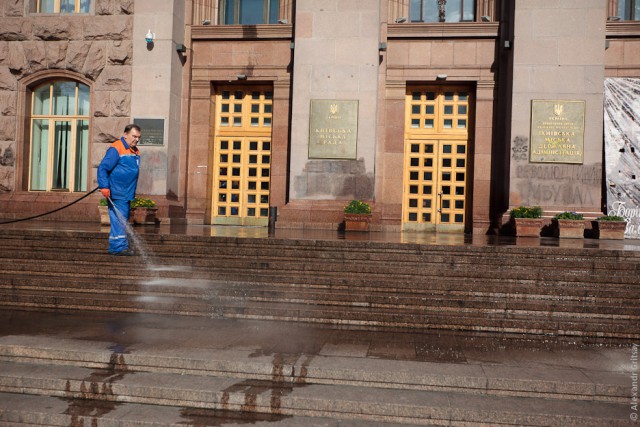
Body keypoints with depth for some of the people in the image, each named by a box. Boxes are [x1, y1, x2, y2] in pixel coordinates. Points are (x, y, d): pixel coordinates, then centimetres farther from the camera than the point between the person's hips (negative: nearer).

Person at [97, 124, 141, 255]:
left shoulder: (136, 151, 15)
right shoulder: (115, 149, -11)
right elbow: (102, 168, -16)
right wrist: (104, 187, -24)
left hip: (127, 194, 9)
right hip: (116, 194, -9)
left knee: (123, 219, 13)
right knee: (119, 220, -8)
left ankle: (116, 246, 21)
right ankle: (119, 247, -4)